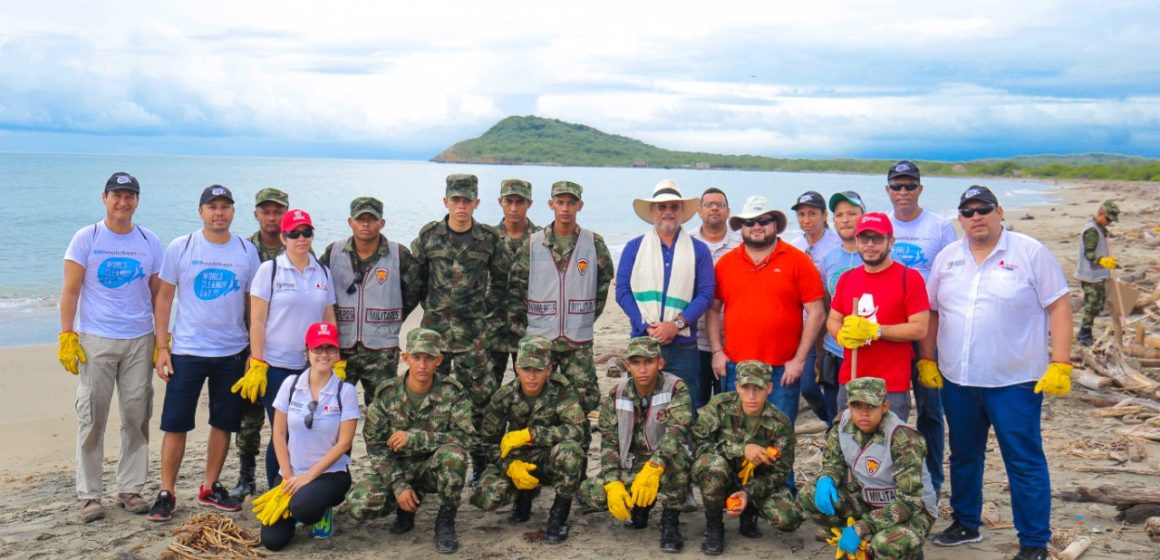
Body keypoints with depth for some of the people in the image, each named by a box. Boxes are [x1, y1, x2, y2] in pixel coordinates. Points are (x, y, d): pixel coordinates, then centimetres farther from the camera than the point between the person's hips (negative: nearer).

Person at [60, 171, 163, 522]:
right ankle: (89, 495, 10)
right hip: (94, 340, -2)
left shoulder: (150, 242, 7)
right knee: (92, 418, 1)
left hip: (139, 341, 2)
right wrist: (66, 336, -9)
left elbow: (158, 294, 10)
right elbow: (70, 291, -1)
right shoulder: (86, 239, 1)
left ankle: (130, 489, 16)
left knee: (137, 417, 5)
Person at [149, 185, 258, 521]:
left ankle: (210, 488, 24)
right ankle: (167, 493, 11)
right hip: (186, 351, -2)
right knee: (175, 425, 0)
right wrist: (161, 347, -5)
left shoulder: (246, 251, 3)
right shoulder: (180, 248, -2)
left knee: (223, 423, 10)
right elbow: (164, 298, 0)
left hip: (232, 352, 2)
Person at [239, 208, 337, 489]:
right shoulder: (269, 270, -2)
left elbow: (329, 320, 12)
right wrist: (257, 366, -10)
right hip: (276, 366, -3)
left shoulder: (322, 273, 9)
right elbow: (257, 321, -5)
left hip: (312, 366, 3)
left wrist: (336, 363, 6)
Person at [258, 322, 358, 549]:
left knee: (303, 507, -34)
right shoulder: (290, 384, -2)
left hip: (331, 473, -3)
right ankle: (294, 505, 24)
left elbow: (344, 442, -11)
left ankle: (322, 512, 4)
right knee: (272, 540, -10)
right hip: (291, 473, 3)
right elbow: (279, 434, 1)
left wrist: (308, 476, -15)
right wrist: (288, 477, -6)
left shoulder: (346, 390, -10)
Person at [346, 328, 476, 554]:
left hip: (434, 468, -1)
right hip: (397, 467, 2)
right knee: (360, 505, -24)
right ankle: (407, 506, 10)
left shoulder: (451, 391, -12)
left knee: (453, 454, -35)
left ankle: (445, 521, -11)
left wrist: (414, 438, -26)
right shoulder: (388, 393, -8)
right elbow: (376, 445, -7)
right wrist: (399, 485, -19)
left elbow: (466, 436, -20)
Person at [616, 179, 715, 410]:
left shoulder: (698, 250, 8)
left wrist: (676, 324, -13)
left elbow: (705, 294, 0)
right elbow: (622, 291, 1)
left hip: (683, 345, 0)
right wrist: (647, 327, -10)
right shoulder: (634, 247, 8)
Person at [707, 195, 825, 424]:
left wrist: (799, 359, -7)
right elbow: (714, 309, 13)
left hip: (782, 371, -2)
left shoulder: (797, 261, 0)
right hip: (735, 368, 2)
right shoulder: (725, 262, 8)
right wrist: (717, 351, 3)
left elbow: (816, 312, -3)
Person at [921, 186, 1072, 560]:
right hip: (956, 380, 5)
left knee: (1025, 462, 0)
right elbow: (932, 312, 13)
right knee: (964, 456, 17)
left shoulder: (1031, 253, -6)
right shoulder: (947, 258, 7)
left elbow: (1059, 306, -8)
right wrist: (927, 360, 8)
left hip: (1015, 381, -5)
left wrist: (1060, 365, -13)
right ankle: (966, 524, 33)